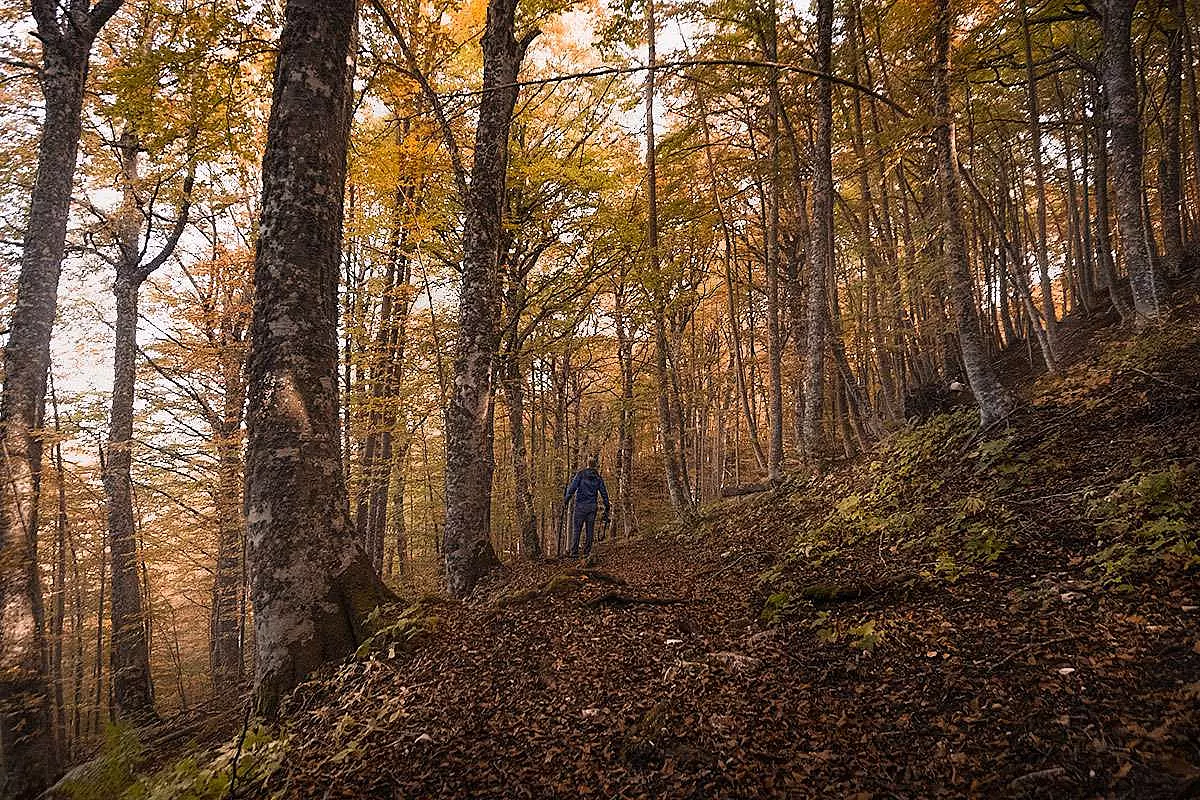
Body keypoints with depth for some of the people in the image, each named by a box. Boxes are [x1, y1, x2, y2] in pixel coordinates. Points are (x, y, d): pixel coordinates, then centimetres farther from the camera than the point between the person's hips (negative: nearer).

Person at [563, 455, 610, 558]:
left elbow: (572, 487, -9)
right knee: (590, 529, 9)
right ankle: (587, 551, 8)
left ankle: (574, 552, -2)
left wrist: (566, 500, -7)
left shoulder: (581, 474, 0)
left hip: (580, 505, -2)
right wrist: (607, 508, 18)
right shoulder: (598, 478, 8)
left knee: (576, 529, 1)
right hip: (592, 506, 2)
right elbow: (604, 493, 10)